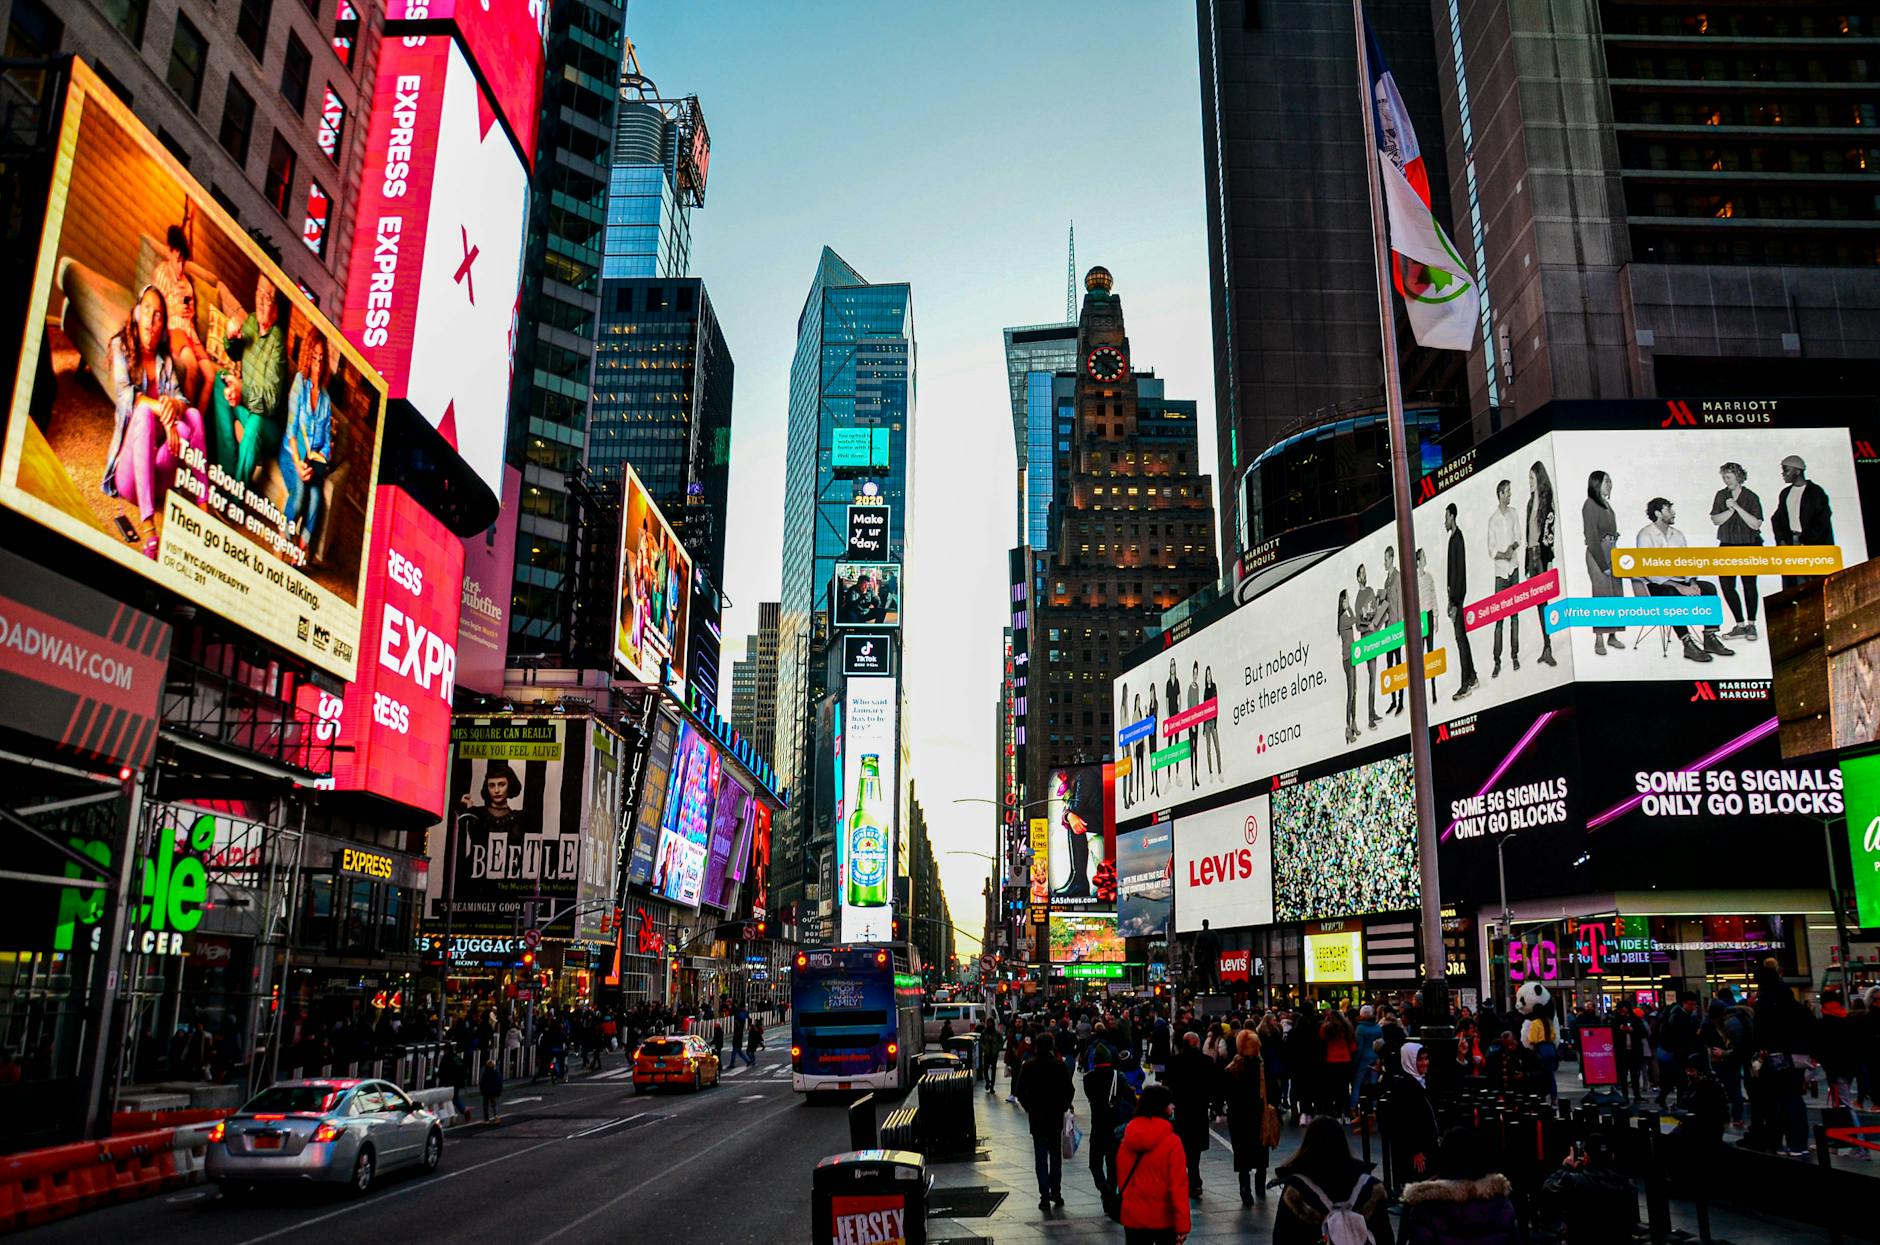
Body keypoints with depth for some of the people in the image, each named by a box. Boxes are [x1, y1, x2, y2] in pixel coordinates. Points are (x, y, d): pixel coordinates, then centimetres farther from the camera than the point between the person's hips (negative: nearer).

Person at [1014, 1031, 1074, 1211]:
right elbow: (1069, 1090, -8)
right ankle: (1056, 1192, 16)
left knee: (1041, 1158, 6)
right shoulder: (1060, 1065, -8)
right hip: (1056, 1117, 1)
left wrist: (1028, 1107, 6)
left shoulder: (1029, 1066, -7)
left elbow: (1019, 1090, -6)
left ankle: (1045, 1196, 2)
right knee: (1056, 1155, 16)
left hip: (1037, 1117, -1)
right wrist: (1063, 1107, 6)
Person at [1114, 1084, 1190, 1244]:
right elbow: (1178, 1186, -16)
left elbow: (1121, 1177, 6)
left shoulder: (1126, 1140, -2)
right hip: (1165, 1218, -3)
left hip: (1133, 1217, 3)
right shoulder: (1172, 1141, -15)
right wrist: (1183, 1224, -12)